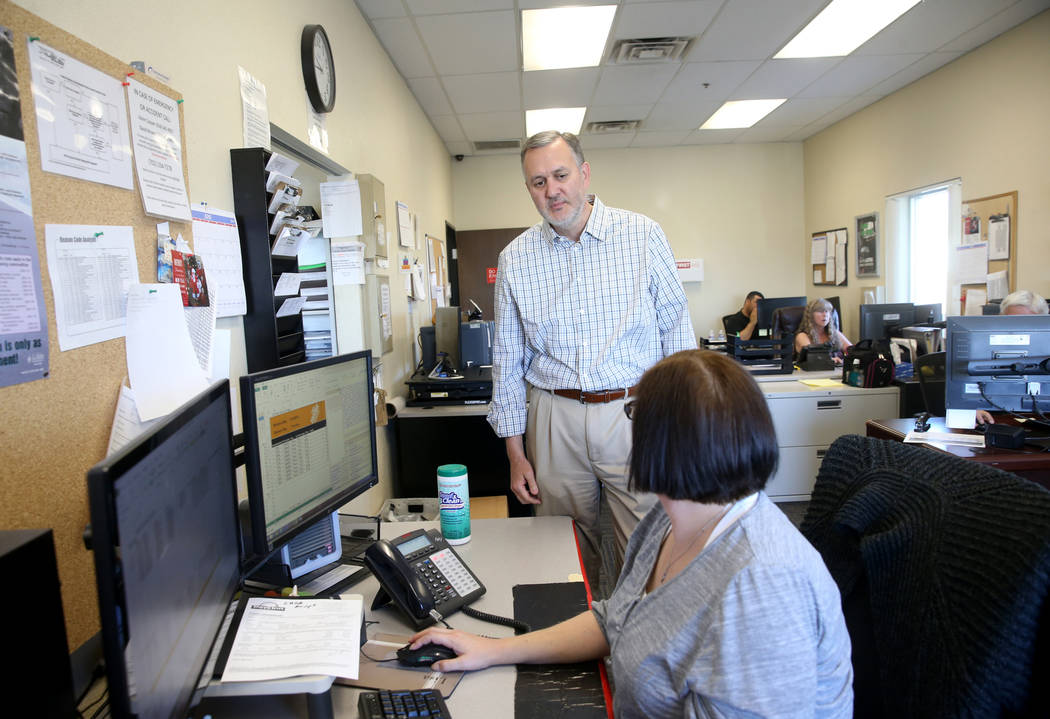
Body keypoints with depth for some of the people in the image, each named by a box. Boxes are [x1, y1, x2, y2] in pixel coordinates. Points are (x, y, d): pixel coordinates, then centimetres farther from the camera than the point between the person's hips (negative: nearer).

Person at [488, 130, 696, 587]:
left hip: (635, 415, -1)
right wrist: (515, 453, 6)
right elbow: (507, 362, 8)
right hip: (556, 421, 2)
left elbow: (676, 328, 3)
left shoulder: (642, 235, -1)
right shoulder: (515, 259, 4)